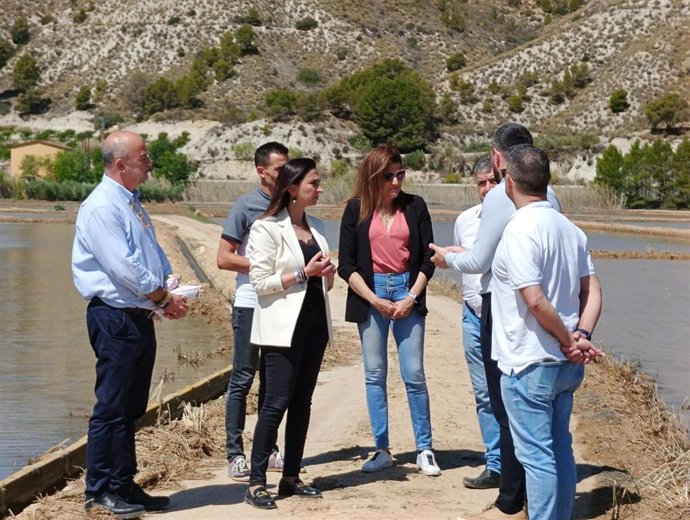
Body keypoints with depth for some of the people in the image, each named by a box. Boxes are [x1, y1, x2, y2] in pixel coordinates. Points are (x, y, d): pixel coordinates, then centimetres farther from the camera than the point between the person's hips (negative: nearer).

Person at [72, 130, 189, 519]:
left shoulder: (133, 205, 15)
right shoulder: (102, 207, -14)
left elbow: (156, 258, 19)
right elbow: (124, 268, -20)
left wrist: (171, 294, 2)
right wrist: (165, 298, -10)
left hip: (141, 317, 9)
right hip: (116, 317, -9)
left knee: (132, 408, 13)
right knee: (111, 407, -3)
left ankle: (124, 485, 22)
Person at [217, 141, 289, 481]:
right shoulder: (245, 207, -5)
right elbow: (224, 258, -8)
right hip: (251, 302, -5)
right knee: (243, 378, -3)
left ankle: (269, 449, 18)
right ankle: (235, 454, 2)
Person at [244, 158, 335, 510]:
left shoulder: (316, 227, 14)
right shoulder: (267, 229, -8)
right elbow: (260, 282, -12)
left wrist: (327, 275, 0)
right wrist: (303, 273, -18)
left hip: (314, 324, 7)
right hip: (283, 328, -7)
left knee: (302, 401, 8)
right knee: (276, 402, -8)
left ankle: (291, 478, 15)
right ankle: (256, 483, -4)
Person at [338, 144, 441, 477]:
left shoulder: (414, 207, 3)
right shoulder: (356, 210, 1)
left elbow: (428, 258, 4)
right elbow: (346, 265, 0)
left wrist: (411, 297, -7)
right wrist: (375, 301, -9)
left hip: (407, 291, 0)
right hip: (369, 294, 0)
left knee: (414, 375, -2)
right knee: (375, 375, 4)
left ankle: (424, 450, 8)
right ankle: (382, 450, 12)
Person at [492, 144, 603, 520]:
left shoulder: (520, 230, -18)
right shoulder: (569, 229, 8)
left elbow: (535, 301, -23)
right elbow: (591, 291, 7)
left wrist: (568, 341, -11)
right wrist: (581, 335, -4)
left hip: (528, 365, -8)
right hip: (566, 364, 8)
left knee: (536, 456, -2)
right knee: (560, 450, 17)